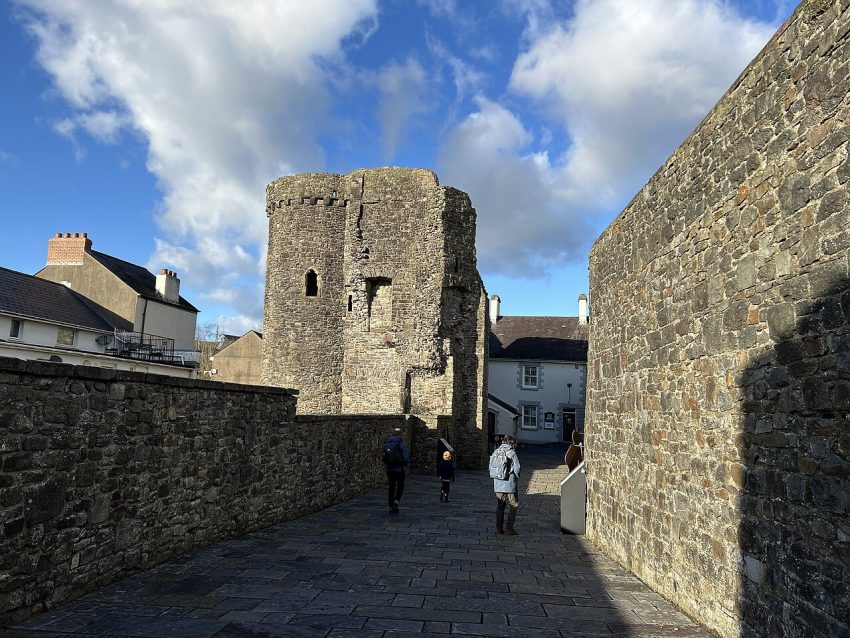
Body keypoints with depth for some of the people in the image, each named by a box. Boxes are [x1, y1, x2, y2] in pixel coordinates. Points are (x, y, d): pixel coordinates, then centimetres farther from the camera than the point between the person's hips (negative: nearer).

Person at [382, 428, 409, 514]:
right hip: (399, 469, -4)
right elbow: (406, 457, -14)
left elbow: (384, 458, 7)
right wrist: (406, 463, 6)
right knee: (400, 487, 13)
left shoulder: (386, 444, 3)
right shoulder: (401, 444, -12)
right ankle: (396, 502, -7)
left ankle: (391, 507, 11)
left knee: (391, 488, 11)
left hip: (389, 469, 4)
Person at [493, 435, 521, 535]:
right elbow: (517, 468, -9)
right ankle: (509, 527, 2)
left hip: (498, 484, 5)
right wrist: (516, 479, 6)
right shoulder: (512, 453, -9)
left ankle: (499, 527, 15)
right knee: (513, 505, 8)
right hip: (509, 484, -5)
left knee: (500, 506, 14)